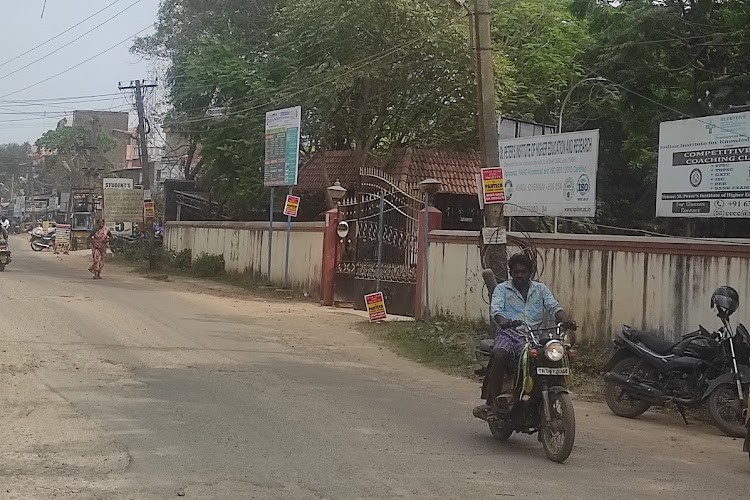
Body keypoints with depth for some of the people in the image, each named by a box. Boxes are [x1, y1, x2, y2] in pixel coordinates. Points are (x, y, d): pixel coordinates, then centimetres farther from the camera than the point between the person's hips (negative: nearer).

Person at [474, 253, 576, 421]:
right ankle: (492, 403, -30)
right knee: (499, 355, -33)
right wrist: (502, 320, -27)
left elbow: (553, 306, 7)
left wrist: (565, 319, -16)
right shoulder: (502, 289, 15)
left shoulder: (540, 289, 22)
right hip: (508, 333, -2)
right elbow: (495, 308, -3)